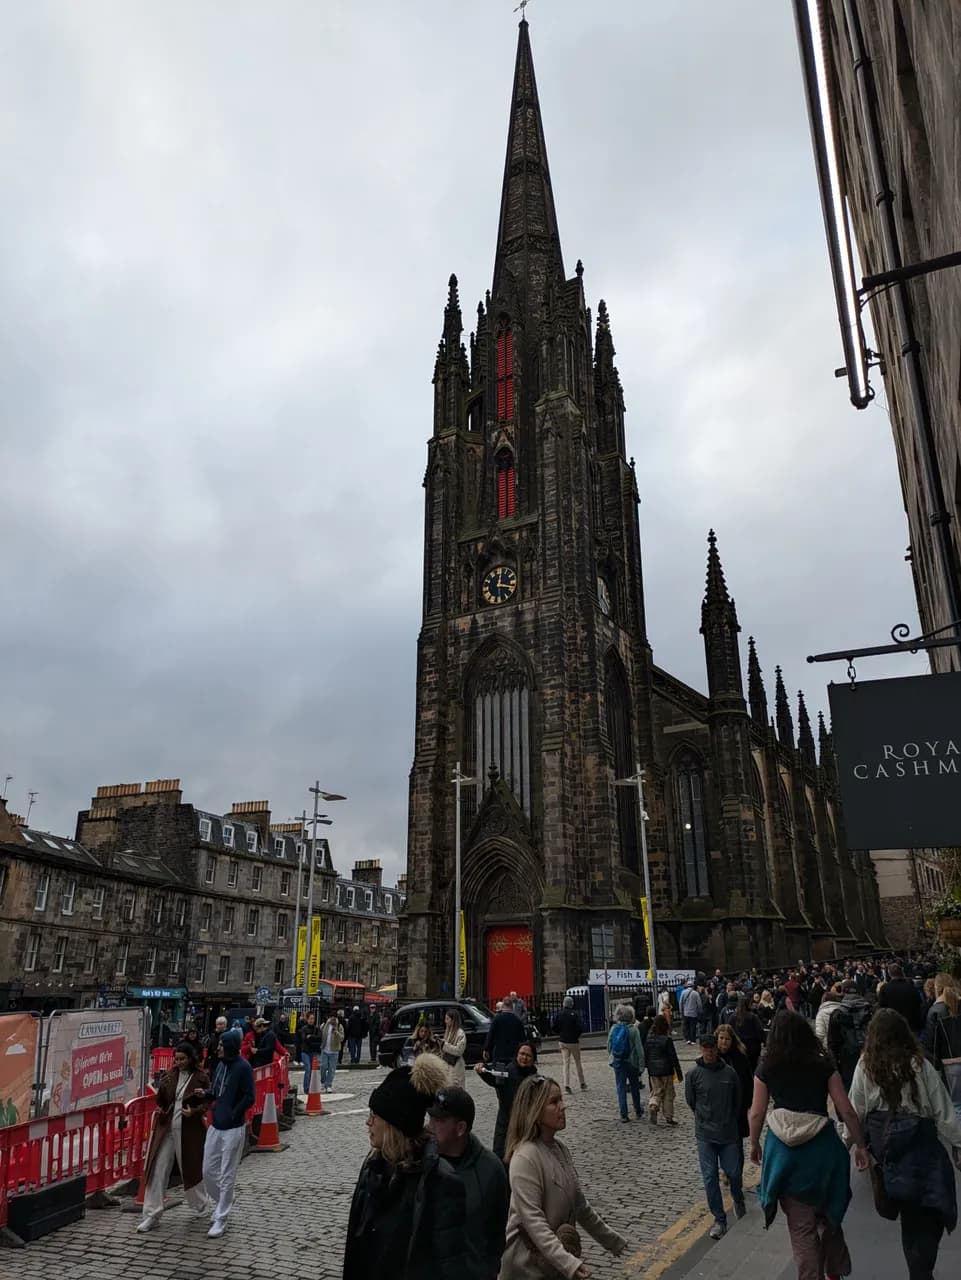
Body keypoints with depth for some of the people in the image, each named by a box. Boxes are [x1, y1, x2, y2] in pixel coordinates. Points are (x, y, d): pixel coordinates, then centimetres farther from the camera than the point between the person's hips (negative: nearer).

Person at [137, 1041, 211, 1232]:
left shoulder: (201, 1078, -6)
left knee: (190, 1169, 11)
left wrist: (194, 1111, -23)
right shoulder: (169, 1076, 4)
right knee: (157, 1170, -1)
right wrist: (162, 1087, -15)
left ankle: (202, 1204, 35)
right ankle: (151, 1215, 9)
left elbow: (206, 1103, -4)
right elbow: (159, 1101, 4)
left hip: (189, 1130, -3)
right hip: (166, 1129, 3)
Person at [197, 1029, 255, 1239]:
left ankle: (221, 1219, 13)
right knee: (208, 1171, 14)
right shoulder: (221, 1064, 6)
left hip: (233, 1129, -7)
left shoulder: (243, 1067, -15)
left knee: (227, 1175, 2)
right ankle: (221, 1204, 36)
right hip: (215, 1126, 7)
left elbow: (249, 1098, -15)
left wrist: (232, 1115, -15)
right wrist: (205, 1095, -3)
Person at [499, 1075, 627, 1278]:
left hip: (555, 1261, 7)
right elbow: (533, 1221, -28)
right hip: (529, 1264, -7)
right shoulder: (525, 1158, -23)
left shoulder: (560, 1149, 3)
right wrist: (567, 1262, -36)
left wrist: (613, 1241, 16)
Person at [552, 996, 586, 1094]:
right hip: (574, 1041, -2)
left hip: (562, 1041, 2)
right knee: (577, 1062, 14)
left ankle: (566, 1085, -5)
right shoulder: (575, 1014, -14)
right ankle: (582, 1083, 24)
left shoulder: (558, 1013, -4)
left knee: (565, 1063, 5)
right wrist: (578, 1035, 1)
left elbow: (553, 1027, -4)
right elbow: (580, 1027, -17)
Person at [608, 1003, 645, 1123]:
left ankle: (624, 1115, 3)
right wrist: (641, 1066, -7)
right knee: (635, 1088, 18)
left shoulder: (613, 1029, -4)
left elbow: (609, 1047, 4)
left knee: (621, 1088, 7)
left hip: (617, 1063, 1)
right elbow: (639, 1049, -13)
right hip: (631, 1062, -1)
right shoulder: (633, 1029, -13)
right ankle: (638, 1112, 32)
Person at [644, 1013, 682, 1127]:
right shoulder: (667, 1039, -15)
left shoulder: (649, 1039, -1)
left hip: (653, 1071, 4)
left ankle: (652, 1106, -15)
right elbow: (673, 1058, -12)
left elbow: (646, 1056, 6)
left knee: (656, 1092, 12)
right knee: (668, 1094, 11)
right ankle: (668, 1118, 15)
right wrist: (679, 1073, -4)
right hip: (666, 1071, -4)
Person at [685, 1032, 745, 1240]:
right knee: (710, 1177, 1)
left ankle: (738, 1200, 39)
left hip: (729, 1132, 1)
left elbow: (737, 1101, 8)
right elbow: (690, 1101, 4)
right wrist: (705, 1119, 8)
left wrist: (729, 1121, 10)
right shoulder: (693, 1074, -8)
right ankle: (719, 1219, 16)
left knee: (733, 1173, 6)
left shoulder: (730, 1072, -4)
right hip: (705, 1135, -1)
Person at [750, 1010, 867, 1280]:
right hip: (822, 1146, 1)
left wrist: (754, 1145, 17)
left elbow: (756, 1113, 2)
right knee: (828, 1213, 24)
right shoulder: (824, 1065, -2)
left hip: (785, 1150, -1)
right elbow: (846, 1110, -3)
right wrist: (860, 1145, 9)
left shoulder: (766, 1069, -2)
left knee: (800, 1224, 12)